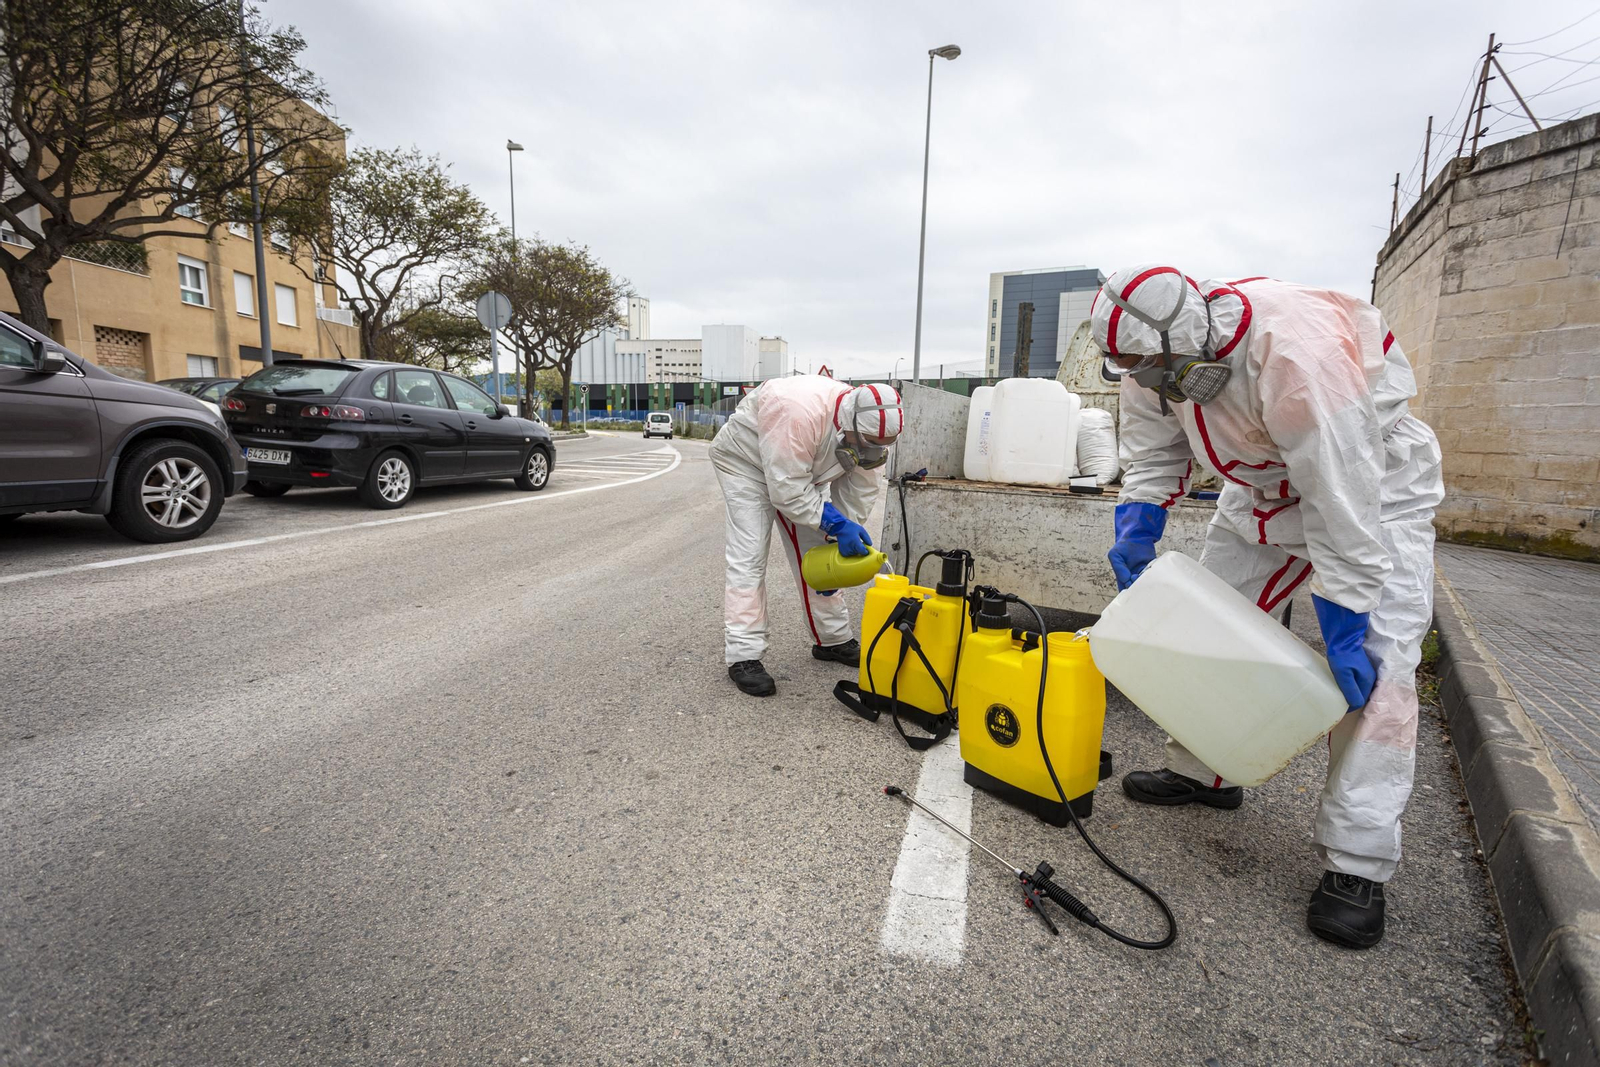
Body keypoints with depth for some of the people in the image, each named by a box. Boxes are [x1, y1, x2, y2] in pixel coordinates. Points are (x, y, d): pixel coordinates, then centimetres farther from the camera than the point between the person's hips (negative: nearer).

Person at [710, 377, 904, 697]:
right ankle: (744, 656, -10)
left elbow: (859, 498, -11)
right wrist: (836, 525, -40)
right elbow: (788, 491, -38)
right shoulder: (800, 416, -43)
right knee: (749, 556, -14)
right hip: (746, 461, -6)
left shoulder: (872, 434, -20)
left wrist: (840, 550, -15)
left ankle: (832, 639, 19)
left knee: (813, 554, 6)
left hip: (798, 471, 6)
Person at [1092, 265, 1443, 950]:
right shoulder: (1156, 355, -17)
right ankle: (1200, 773, 23)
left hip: (1373, 490, -6)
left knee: (1373, 663, -15)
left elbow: (1343, 508, -35)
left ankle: (1356, 863, -6)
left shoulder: (1299, 356, -39)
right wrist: (1136, 531, -15)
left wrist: (1344, 630, -30)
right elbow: (1154, 455, -3)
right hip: (1263, 489, 7)